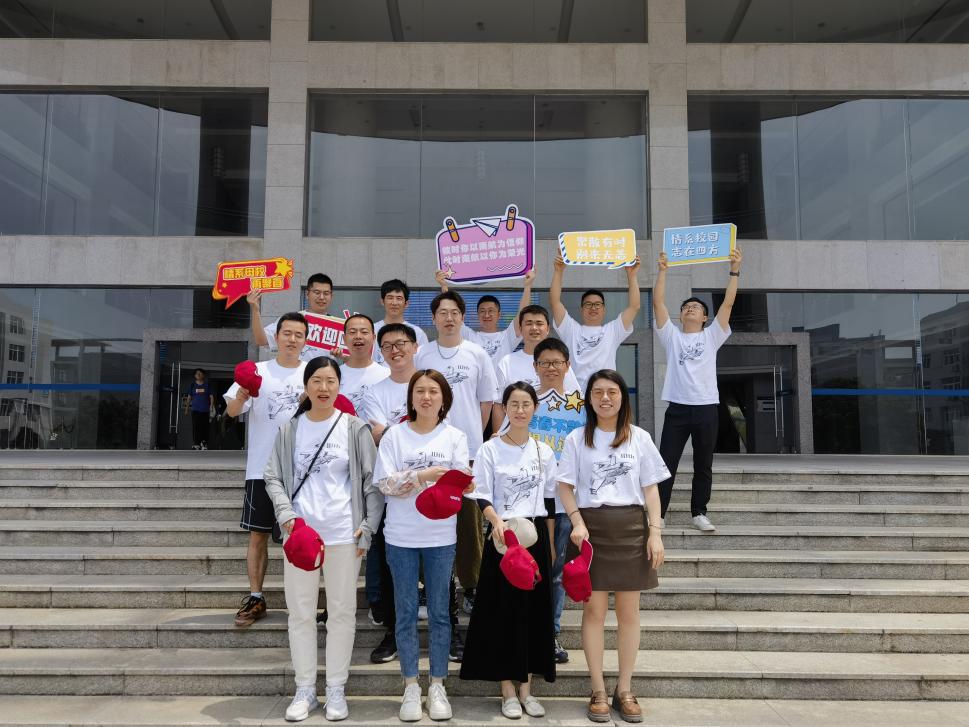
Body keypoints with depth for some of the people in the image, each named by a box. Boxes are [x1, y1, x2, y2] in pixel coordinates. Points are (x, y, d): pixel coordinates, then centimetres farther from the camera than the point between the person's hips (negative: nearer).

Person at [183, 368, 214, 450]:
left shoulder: (207, 385, 7)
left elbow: (211, 396, 6)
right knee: (195, 426, -4)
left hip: (205, 409, 0)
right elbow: (189, 397, 11)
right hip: (195, 409, 0)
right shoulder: (192, 385, 8)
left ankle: (204, 443, 5)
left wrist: (211, 405, -8)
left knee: (205, 426, -1)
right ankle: (196, 443, -1)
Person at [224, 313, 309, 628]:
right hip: (263, 468, 0)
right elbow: (232, 411, -5)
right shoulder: (257, 371, 1)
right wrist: (241, 396, -26)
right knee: (258, 533, 6)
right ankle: (255, 599, 18)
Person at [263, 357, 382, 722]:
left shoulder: (354, 428, 0)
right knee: (300, 612, 8)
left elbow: (372, 480, -1)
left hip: (343, 534, -1)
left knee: (342, 611, 6)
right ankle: (305, 690, 22)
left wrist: (368, 526, -6)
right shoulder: (290, 429, 5)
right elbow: (273, 477, 3)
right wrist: (286, 515, -12)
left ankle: (336, 689, 20)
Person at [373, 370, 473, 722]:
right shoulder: (394, 435, 1)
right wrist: (424, 475, -20)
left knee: (439, 613, 8)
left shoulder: (455, 437, 2)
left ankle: (437, 686, 19)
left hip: (441, 537, 0)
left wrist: (410, 482, -19)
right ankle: (411, 687, 18)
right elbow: (385, 484, -8)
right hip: (401, 537, 0)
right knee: (406, 612, 7)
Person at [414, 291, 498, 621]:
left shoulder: (478, 355, 4)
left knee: (469, 520, 5)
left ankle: (471, 585, 18)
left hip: (469, 450, 0)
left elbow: (486, 402, 9)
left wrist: (473, 436, 8)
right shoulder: (421, 356, 4)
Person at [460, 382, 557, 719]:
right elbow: (482, 496, -8)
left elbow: (549, 499, 12)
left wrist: (550, 544, 10)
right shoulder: (490, 449, -3)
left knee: (534, 609, 6)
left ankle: (526, 688, 18)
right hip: (502, 534, -3)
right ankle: (508, 691, 11)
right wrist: (497, 521, -27)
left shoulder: (544, 451, 8)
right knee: (503, 610, -1)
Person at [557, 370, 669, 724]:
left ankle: (624, 690, 18)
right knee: (594, 609, 1)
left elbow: (650, 488, 6)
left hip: (631, 526, 1)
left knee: (629, 611, 6)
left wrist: (655, 532, -2)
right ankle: (598, 691, 12)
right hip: (591, 526, -1)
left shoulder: (639, 438, 6)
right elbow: (565, 486, 2)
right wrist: (578, 522, -13)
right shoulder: (577, 439, 4)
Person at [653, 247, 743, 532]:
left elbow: (728, 304, 2)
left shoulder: (712, 337, 11)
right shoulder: (671, 336, 11)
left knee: (703, 466, 9)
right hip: (677, 408, -1)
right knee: (666, 464, -1)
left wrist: (735, 270, -4)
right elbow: (658, 303, 3)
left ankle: (699, 513, 21)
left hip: (707, 408, 1)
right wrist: (662, 270, -3)